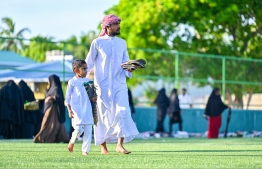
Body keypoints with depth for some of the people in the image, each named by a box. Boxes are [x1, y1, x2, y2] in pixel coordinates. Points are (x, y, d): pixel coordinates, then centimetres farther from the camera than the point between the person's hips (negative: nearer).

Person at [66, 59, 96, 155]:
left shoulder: (87, 81, 11)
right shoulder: (72, 82, -1)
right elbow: (67, 98, 0)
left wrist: (94, 97, -4)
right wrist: (69, 110, -9)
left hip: (87, 110, 4)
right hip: (77, 110, -4)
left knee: (88, 130, -1)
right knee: (79, 129, -13)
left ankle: (85, 150, 6)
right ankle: (72, 141, 18)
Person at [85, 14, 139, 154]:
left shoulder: (122, 43, 11)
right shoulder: (97, 42, 0)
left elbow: (125, 63, 12)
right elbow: (89, 63, 4)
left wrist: (129, 69, -10)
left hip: (119, 83, 3)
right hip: (102, 84, -3)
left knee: (123, 112, -12)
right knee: (103, 115, 3)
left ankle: (120, 145, -12)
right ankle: (103, 146, 14)